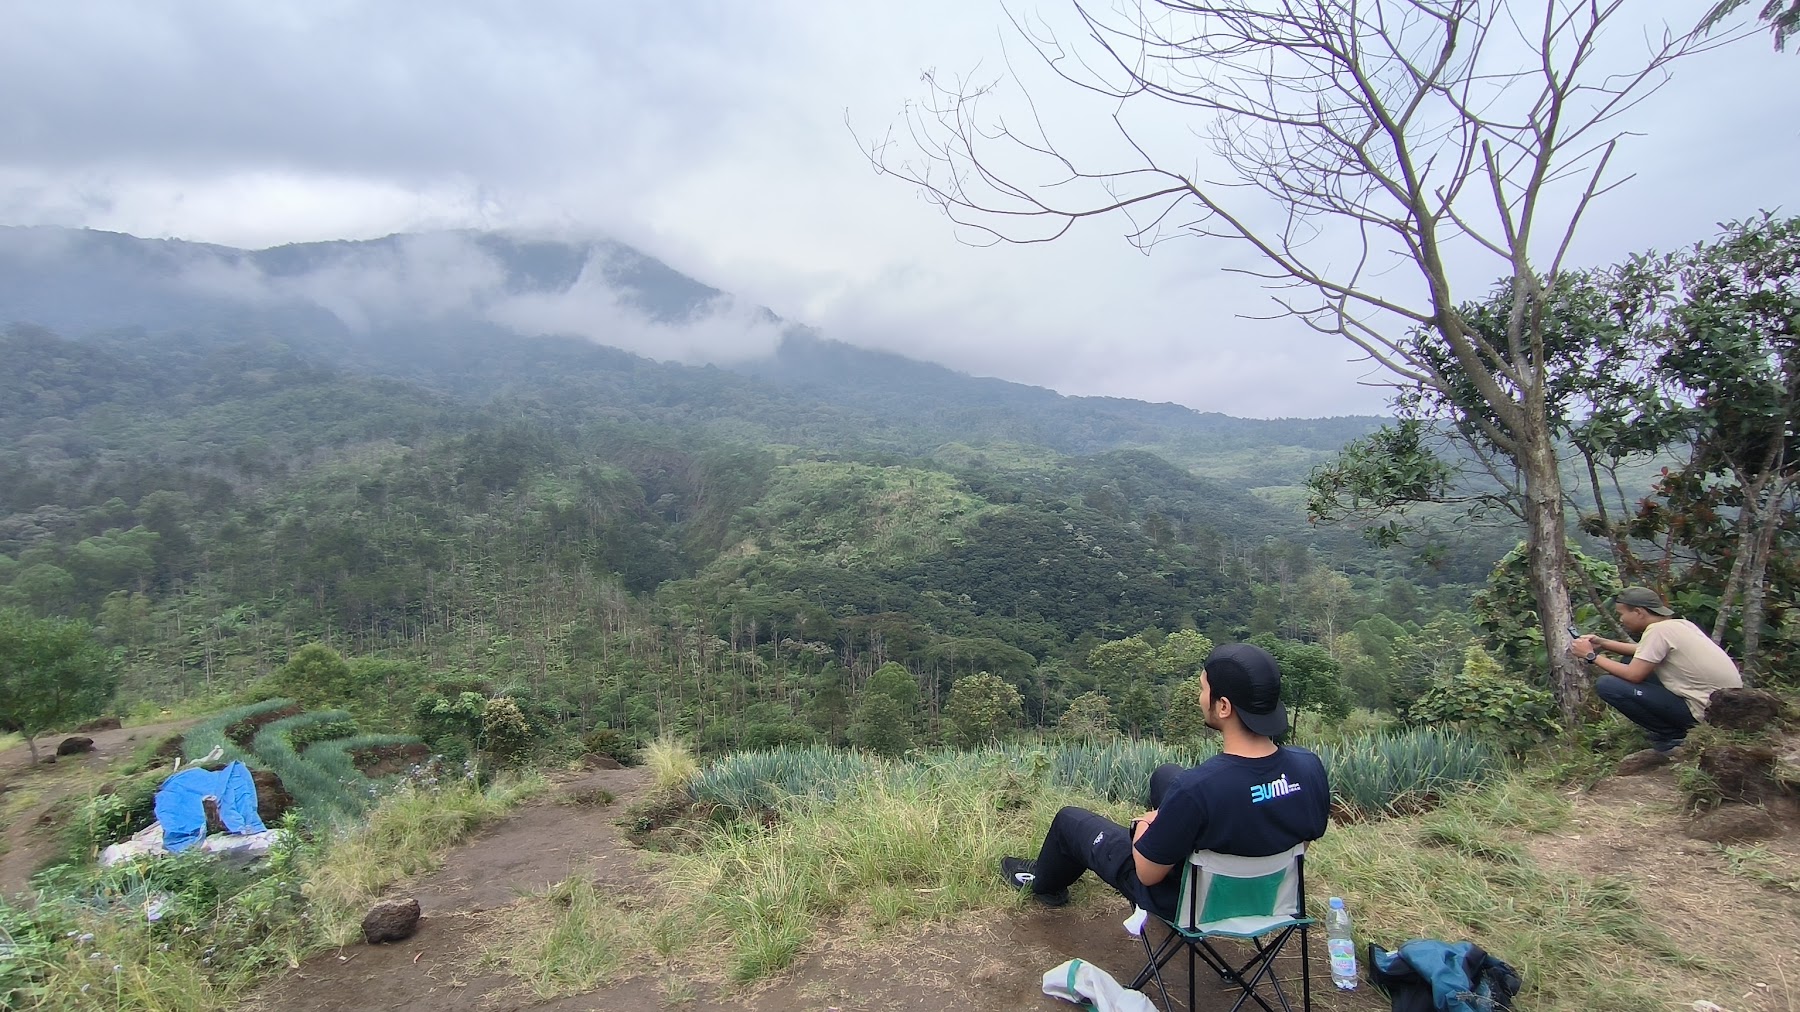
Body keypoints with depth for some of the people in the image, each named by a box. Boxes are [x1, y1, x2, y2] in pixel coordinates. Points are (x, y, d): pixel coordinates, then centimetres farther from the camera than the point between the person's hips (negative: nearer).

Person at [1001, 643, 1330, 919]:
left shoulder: (1194, 788, -41)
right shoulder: (1310, 768, -24)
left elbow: (1148, 874, -24)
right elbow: (1308, 834, -2)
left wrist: (1143, 825, -3)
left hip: (1185, 898, -5)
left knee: (1070, 819, 18)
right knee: (1166, 774, 25)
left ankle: (1044, 882, 49)